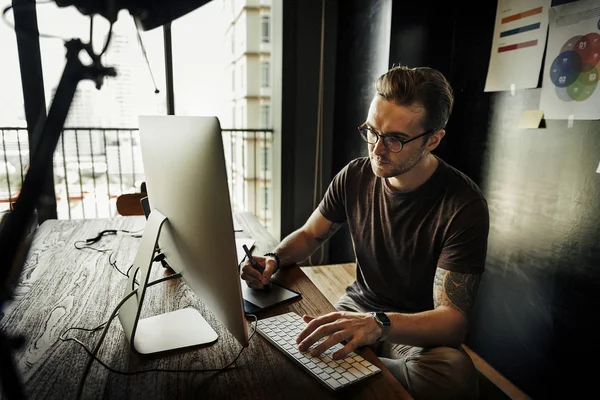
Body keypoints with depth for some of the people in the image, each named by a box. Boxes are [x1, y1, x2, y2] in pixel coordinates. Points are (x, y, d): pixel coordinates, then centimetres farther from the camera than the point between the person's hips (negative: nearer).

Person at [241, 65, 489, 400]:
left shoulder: (463, 205, -20)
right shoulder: (355, 177, -7)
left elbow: (454, 319, -23)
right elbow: (309, 235, 8)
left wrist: (379, 323, -43)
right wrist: (275, 259, -14)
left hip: (419, 331, -2)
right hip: (358, 307, 3)